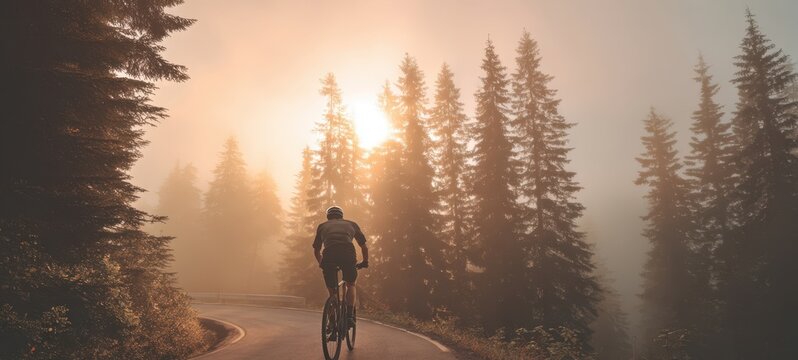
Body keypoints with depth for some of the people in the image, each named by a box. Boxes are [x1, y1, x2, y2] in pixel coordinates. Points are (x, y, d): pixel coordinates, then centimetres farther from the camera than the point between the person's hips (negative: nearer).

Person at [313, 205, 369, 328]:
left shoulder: (322, 226, 32)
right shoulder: (351, 224, 31)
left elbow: (316, 251, 36)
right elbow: (364, 246, 35)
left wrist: (322, 263, 54)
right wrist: (365, 262, 50)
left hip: (329, 256, 0)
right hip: (348, 255, 0)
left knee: (332, 292, 18)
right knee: (350, 285, 24)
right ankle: (350, 316, 11)